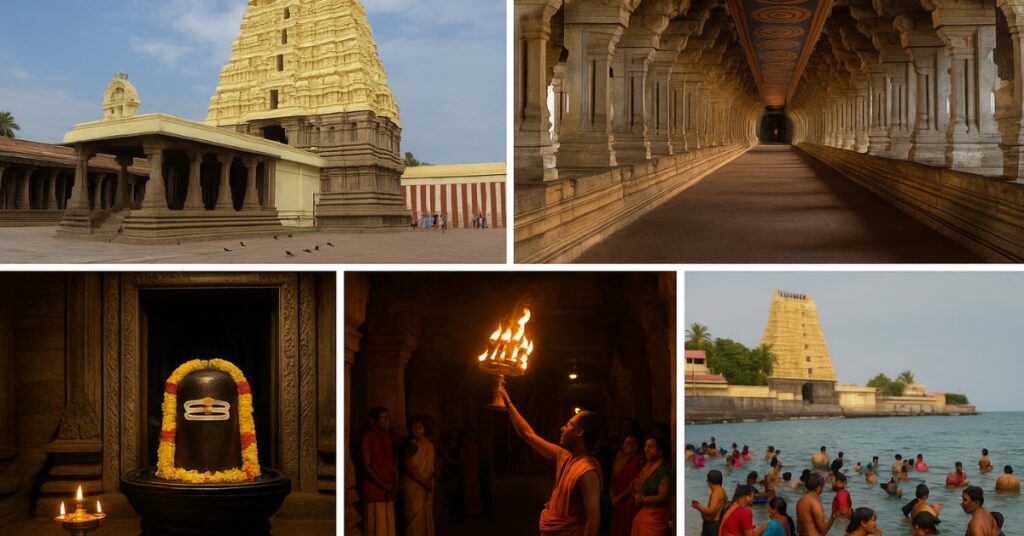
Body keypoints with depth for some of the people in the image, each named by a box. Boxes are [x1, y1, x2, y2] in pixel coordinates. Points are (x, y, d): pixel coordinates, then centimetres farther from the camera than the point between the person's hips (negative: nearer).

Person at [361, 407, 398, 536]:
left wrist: (394, 486, 2)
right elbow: (366, 467, -11)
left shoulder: (387, 437, 16)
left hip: (387, 493, 8)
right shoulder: (368, 438, -7)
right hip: (374, 491, -7)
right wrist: (384, 486, -15)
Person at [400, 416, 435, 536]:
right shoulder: (411, 445, -12)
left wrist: (429, 481, -5)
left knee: (427, 518, 11)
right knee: (416, 519, -7)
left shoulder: (429, 444, 10)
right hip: (413, 487, -7)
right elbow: (409, 468, -15)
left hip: (426, 487, 7)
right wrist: (424, 482, -14)